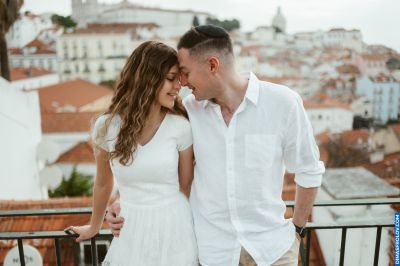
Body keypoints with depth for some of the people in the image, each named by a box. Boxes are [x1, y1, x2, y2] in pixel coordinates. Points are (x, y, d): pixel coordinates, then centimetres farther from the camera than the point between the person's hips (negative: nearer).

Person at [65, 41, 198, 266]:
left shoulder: (180, 127, -12)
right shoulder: (107, 127, -9)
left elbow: (186, 186, 1)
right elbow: (103, 183, 7)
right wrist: (94, 226, 20)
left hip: (173, 227, -1)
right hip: (131, 230, 1)